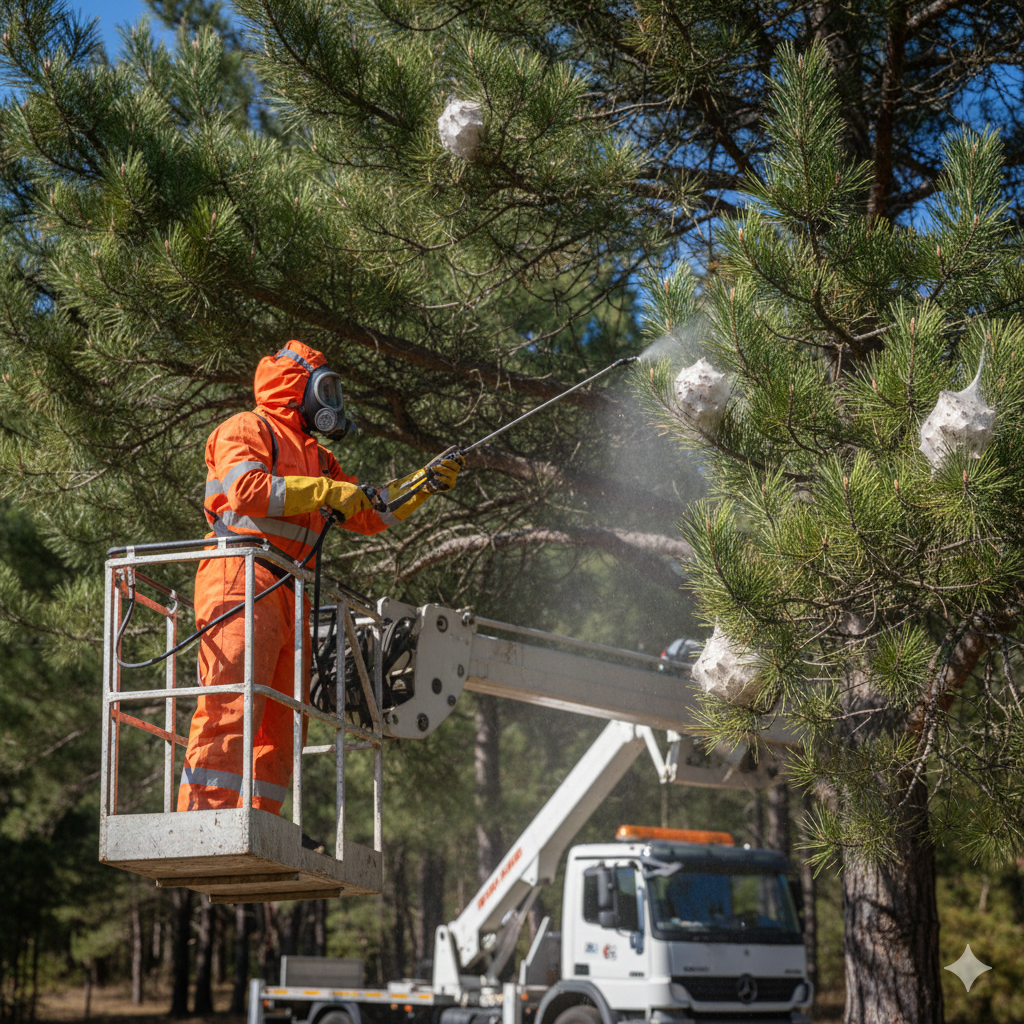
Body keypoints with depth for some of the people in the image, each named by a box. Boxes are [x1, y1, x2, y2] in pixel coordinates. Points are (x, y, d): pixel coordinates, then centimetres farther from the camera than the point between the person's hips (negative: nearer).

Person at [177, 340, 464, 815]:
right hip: (242, 579, -9)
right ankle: (203, 818, -25)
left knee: (281, 720, 3)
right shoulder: (245, 429, 5)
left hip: (289, 595, 9)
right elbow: (247, 490, -15)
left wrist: (425, 483, 24)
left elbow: (368, 515, 33)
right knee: (232, 706, -19)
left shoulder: (314, 456, 31)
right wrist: (325, 491, -13)